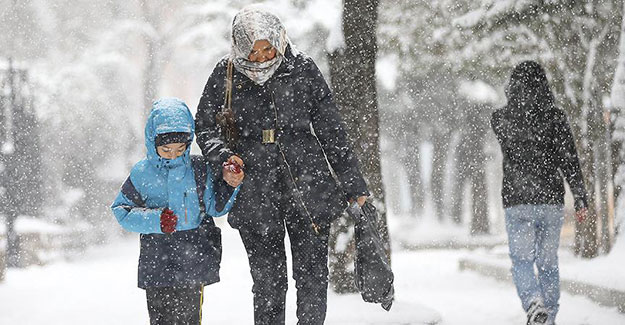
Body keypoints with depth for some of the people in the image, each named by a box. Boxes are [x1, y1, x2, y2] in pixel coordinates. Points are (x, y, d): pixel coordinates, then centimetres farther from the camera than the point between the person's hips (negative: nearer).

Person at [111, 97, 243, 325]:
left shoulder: (199, 169, 3)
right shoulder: (142, 174, 1)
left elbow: (215, 207, 8)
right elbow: (121, 211, 1)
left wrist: (229, 186, -9)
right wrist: (154, 220, -13)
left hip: (193, 260, 0)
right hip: (156, 261, 0)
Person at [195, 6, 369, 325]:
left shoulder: (303, 70, 2)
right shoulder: (226, 74, 2)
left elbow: (332, 132, 5)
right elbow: (205, 125, 10)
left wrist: (354, 186, 5)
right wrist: (223, 155, -11)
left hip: (306, 182, 0)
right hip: (254, 189, 0)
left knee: (313, 273, -2)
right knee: (267, 279, 3)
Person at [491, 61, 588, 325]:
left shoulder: (500, 119, -1)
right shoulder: (555, 117, -3)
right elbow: (570, 160, -6)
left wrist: (515, 99, 21)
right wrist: (581, 199, -3)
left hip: (517, 202, -1)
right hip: (551, 201, 1)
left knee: (521, 262, 2)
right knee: (548, 263, 13)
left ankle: (535, 303, -25)